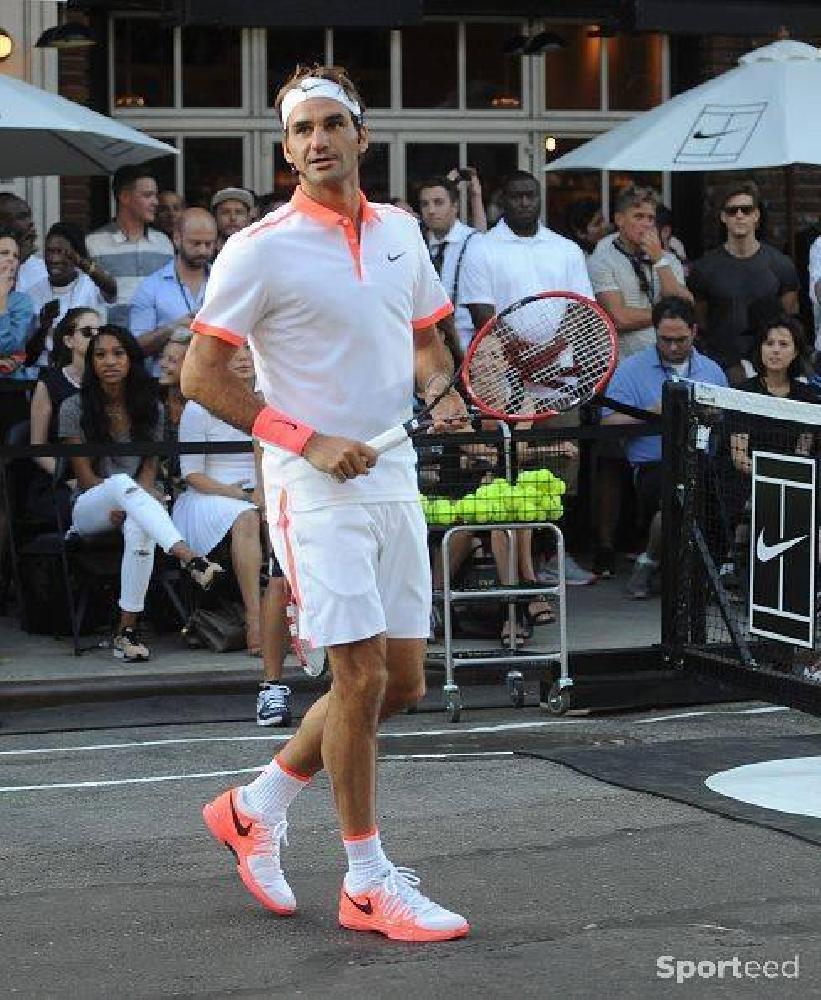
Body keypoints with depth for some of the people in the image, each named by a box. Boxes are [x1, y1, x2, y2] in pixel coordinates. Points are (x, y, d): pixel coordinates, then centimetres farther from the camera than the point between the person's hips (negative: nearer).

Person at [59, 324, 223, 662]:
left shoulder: (150, 409, 10)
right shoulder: (75, 408, 2)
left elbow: (150, 468, 6)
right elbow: (85, 476, -3)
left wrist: (130, 503, -15)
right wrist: (133, 494, -18)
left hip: (134, 503, 2)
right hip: (89, 509, -2)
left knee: (138, 528, -37)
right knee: (121, 483, -38)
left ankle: (127, 631, -35)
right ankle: (189, 558, -57)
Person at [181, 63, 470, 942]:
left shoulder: (401, 232, 9)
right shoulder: (259, 251, -9)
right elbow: (201, 377, -9)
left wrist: (439, 392, 0)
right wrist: (309, 442, -16)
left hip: (393, 478, 7)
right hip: (314, 487, -7)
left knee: (402, 682, 7)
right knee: (361, 674, -9)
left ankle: (256, 806, 26)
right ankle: (366, 884, 5)